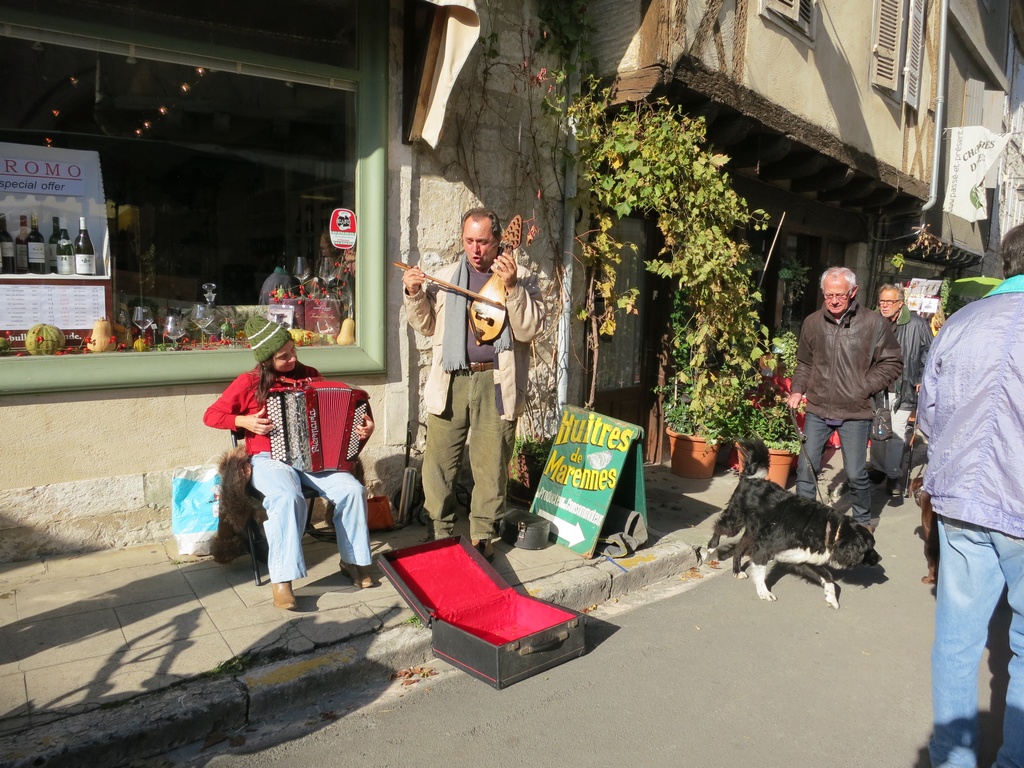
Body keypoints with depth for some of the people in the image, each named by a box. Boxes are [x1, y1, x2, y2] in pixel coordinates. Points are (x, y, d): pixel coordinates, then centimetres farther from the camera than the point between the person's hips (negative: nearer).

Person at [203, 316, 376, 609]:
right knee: (288, 498, -37)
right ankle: (282, 580, -27)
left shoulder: (309, 375, 6)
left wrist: (363, 426, -4)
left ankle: (352, 561, -2)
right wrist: (244, 421, -13)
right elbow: (211, 415, 4)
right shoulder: (249, 383, -3)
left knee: (353, 490, -21)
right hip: (269, 460, -3)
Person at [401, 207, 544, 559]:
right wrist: (414, 294, 0)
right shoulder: (445, 277, 13)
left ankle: (482, 536, 19)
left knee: (491, 465, 4)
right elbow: (426, 325, 18)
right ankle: (440, 533, 18)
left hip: (496, 383, -2)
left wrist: (512, 287, -17)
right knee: (438, 460, 3)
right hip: (451, 381, 2)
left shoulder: (521, 279, 4)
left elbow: (530, 329, -6)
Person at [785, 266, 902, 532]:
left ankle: (863, 522, 28)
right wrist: (798, 390, 5)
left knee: (856, 473, 4)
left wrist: (865, 388, -8)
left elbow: (893, 363, 1)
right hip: (817, 410, 3)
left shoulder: (874, 323, -6)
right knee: (805, 467, 6)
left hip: (855, 413, -3)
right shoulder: (812, 323, 3)